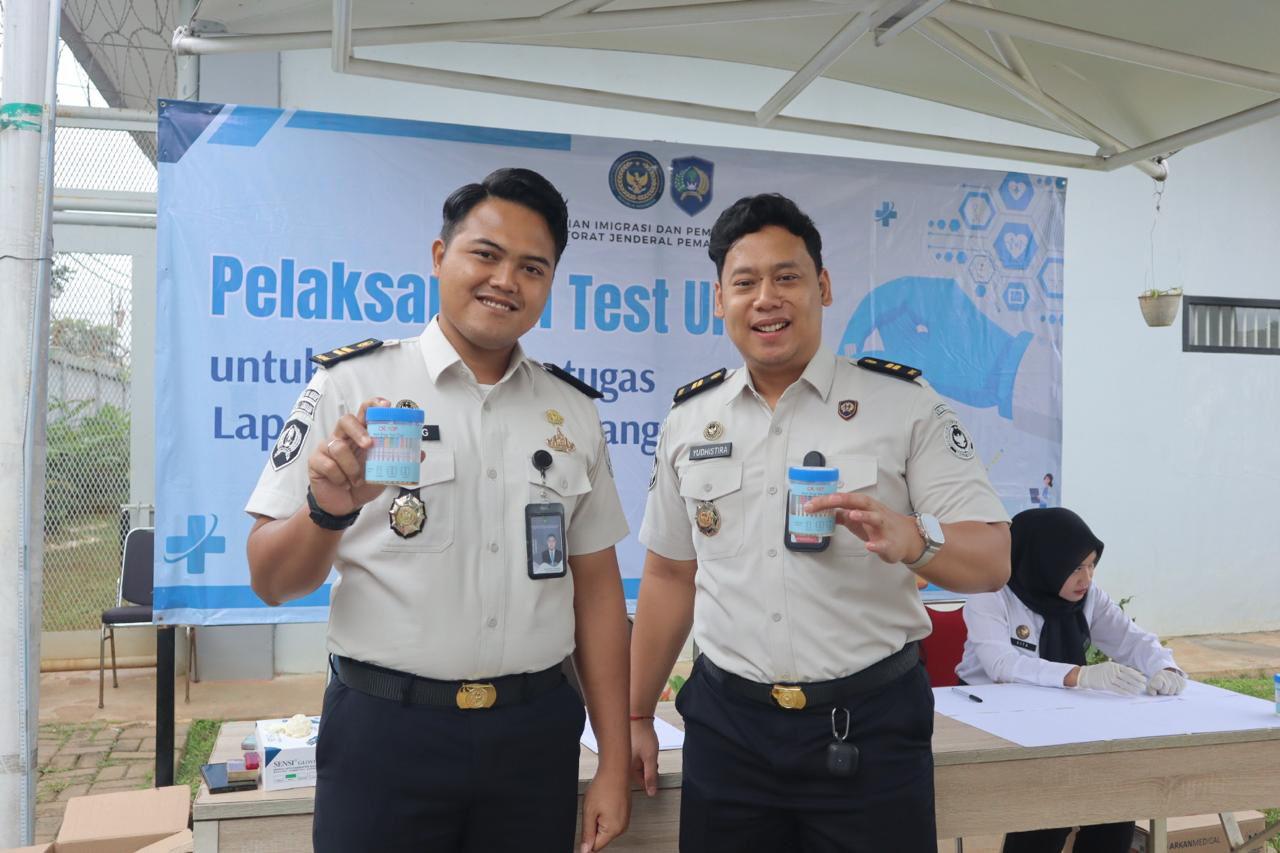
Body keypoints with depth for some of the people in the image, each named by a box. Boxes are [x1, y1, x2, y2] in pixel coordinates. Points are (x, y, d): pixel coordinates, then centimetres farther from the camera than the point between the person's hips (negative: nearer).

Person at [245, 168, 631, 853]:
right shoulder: (350, 385, -5)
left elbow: (597, 586, 7)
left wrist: (615, 762, 5)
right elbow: (270, 583, -5)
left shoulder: (572, 411, 5)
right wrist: (329, 510, -26)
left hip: (537, 733, 3)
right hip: (385, 729, -3)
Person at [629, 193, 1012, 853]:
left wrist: (911, 540, -31)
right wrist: (637, 715, 11)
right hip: (726, 722, 3)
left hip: (869, 724, -2)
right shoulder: (688, 420, 4)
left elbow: (992, 559, -9)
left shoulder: (905, 405, -5)